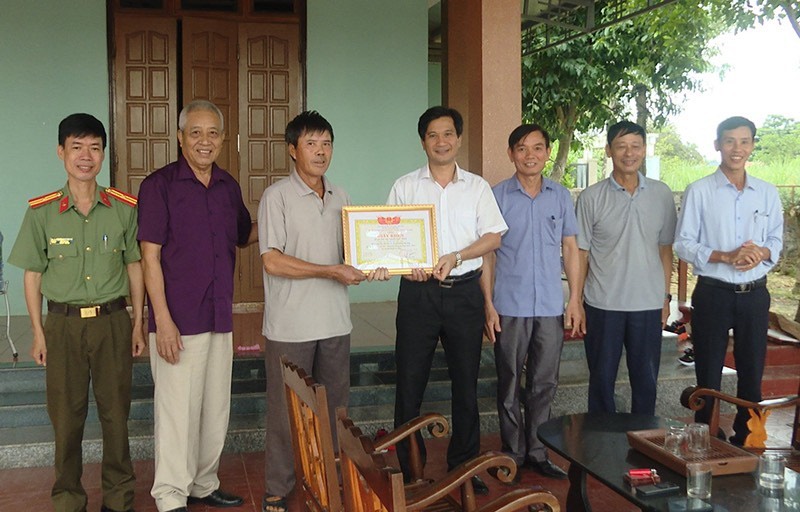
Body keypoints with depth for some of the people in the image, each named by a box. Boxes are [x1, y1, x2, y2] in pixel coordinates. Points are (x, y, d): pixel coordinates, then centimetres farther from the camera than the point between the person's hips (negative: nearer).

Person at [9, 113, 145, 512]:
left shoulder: (124, 208, -1)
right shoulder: (41, 212, -2)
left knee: (115, 412, 8)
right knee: (66, 417, 8)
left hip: (112, 321, 0)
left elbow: (134, 267, 6)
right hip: (63, 324, 0)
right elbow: (32, 275, 3)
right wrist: (38, 333, 2)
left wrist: (137, 324, 6)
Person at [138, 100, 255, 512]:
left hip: (220, 319, 6)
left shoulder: (228, 186, 10)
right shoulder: (159, 185, -7)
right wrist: (163, 320, -17)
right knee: (178, 409, -1)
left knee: (216, 409, 15)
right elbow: (150, 256, -11)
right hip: (179, 322, -6)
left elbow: (243, 235, 26)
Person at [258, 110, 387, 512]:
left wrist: (368, 268, -1)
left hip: (335, 322, 6)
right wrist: (331, 271, -19)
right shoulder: (277, 196, -7)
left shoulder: (340, 197, 12)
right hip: (290, 326, -6)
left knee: (333, 408, 15)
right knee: (285, 411, 4)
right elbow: (272, 260, -15)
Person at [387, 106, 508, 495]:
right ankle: (410, 469, 13)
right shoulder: (405, 186, 7)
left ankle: (464, 466, 22)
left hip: (464, 291, 1)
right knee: (410, 381, 0)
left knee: (466, 382, 8)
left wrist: (455, 257, -13)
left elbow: (494, 236, 2)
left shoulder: (477, 187, 9)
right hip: (417, 291, -1)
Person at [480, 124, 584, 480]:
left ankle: (537, 453, 21)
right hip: (510, 307, -2)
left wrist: (575, 300, 3)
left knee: (544, 384, 9)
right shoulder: (497, 196, -1)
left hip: (551, 307, 2)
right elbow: (486, 252, -1)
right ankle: (514, 453, 20)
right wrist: (488, 304, -7)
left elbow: (570, 249, 10)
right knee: (510, 385, 7)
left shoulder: (561, 196, 7)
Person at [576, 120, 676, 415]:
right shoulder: (591, 197, -3)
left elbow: (665, 248, 9)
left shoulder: (661, 194, 3)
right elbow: (581, 253, 0)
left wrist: (666, 296, 7)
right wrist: (576, 302, -3)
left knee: (646, 380, 11)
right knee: (602, 379, 8)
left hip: (648, 303, 2)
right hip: (602, 304, -1)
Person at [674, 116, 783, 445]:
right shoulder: (699, 192, -4)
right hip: (713, 294, -3)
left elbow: (776, 241, 11)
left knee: (752, 372, 12)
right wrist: (725, 256, -19)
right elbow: (683, 244, -6)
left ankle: (745, 441, 27)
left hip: (755, 295, 3)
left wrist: (763, 253, -12)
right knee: (708, 374, 6)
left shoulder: (767, 193, 6)